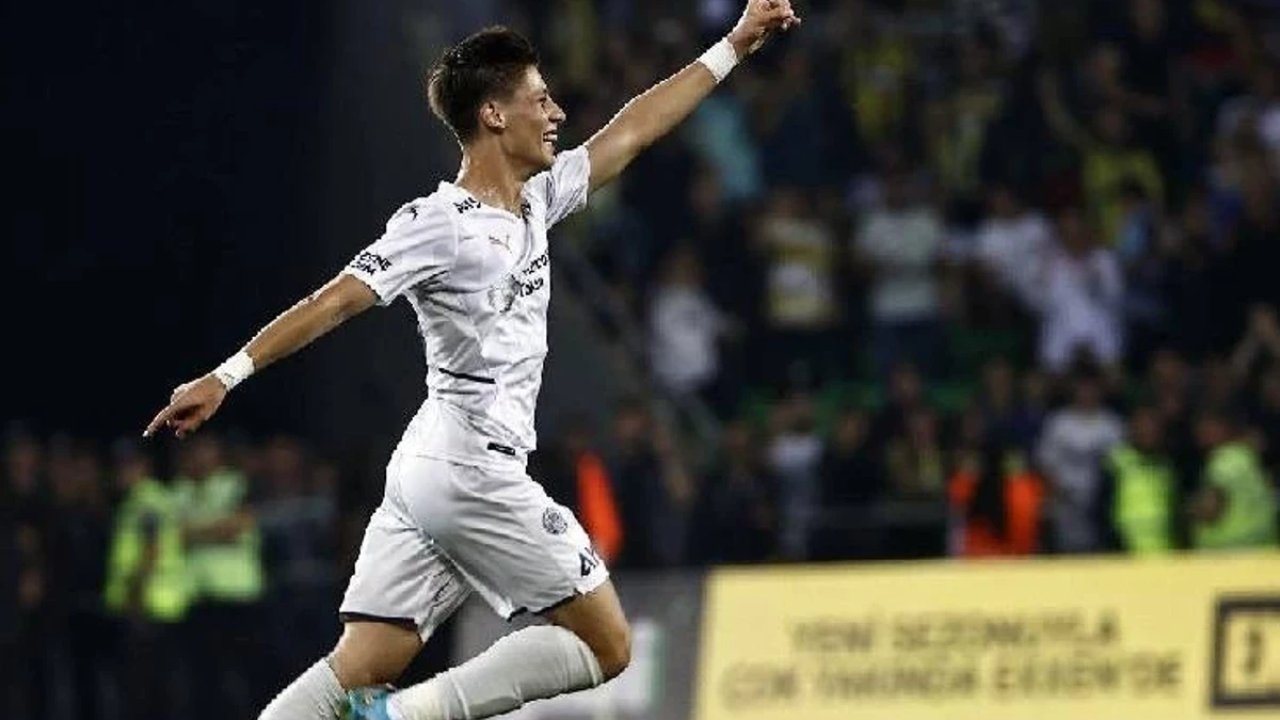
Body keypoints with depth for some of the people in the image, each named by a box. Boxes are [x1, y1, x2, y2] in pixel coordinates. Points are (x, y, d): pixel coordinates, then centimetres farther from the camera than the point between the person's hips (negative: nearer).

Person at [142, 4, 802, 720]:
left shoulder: (535, 200, 15)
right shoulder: (440, 224, -10)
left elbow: (632, 131, 25)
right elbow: (333, 302, -16)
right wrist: (227, 375, -22)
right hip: (473, 467, -9)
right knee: (607, 647, -2)